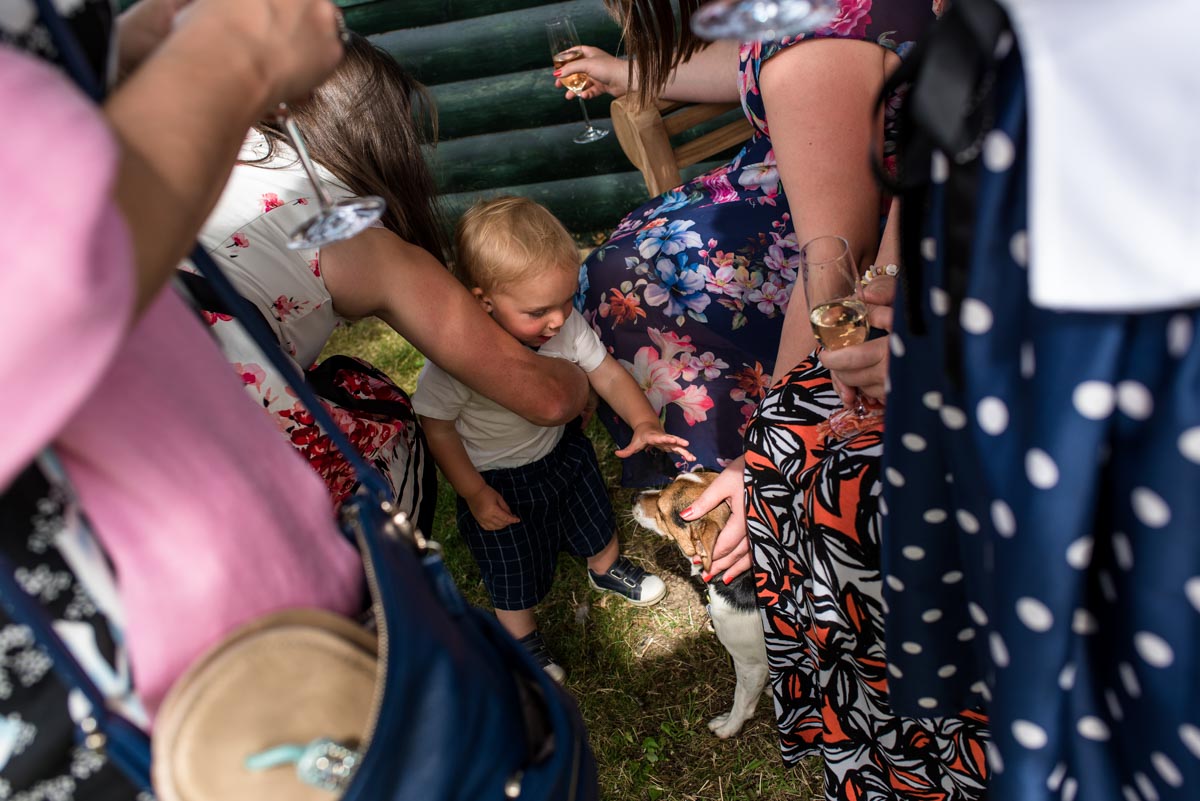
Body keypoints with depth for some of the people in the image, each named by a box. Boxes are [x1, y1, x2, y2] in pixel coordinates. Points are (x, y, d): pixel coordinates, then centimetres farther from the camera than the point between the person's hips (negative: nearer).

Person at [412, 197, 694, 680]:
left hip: (562, 450, 5)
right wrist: (474, 493, -20)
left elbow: (606, 373, -13)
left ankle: (607, 569, 63)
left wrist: (644, 422, -27)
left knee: (595, 518, 28)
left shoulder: (566, 324, -24)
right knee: (514, 572, 15)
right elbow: (438, 427, -23)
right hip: (497, 478, -4)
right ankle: (523, 644, 46)